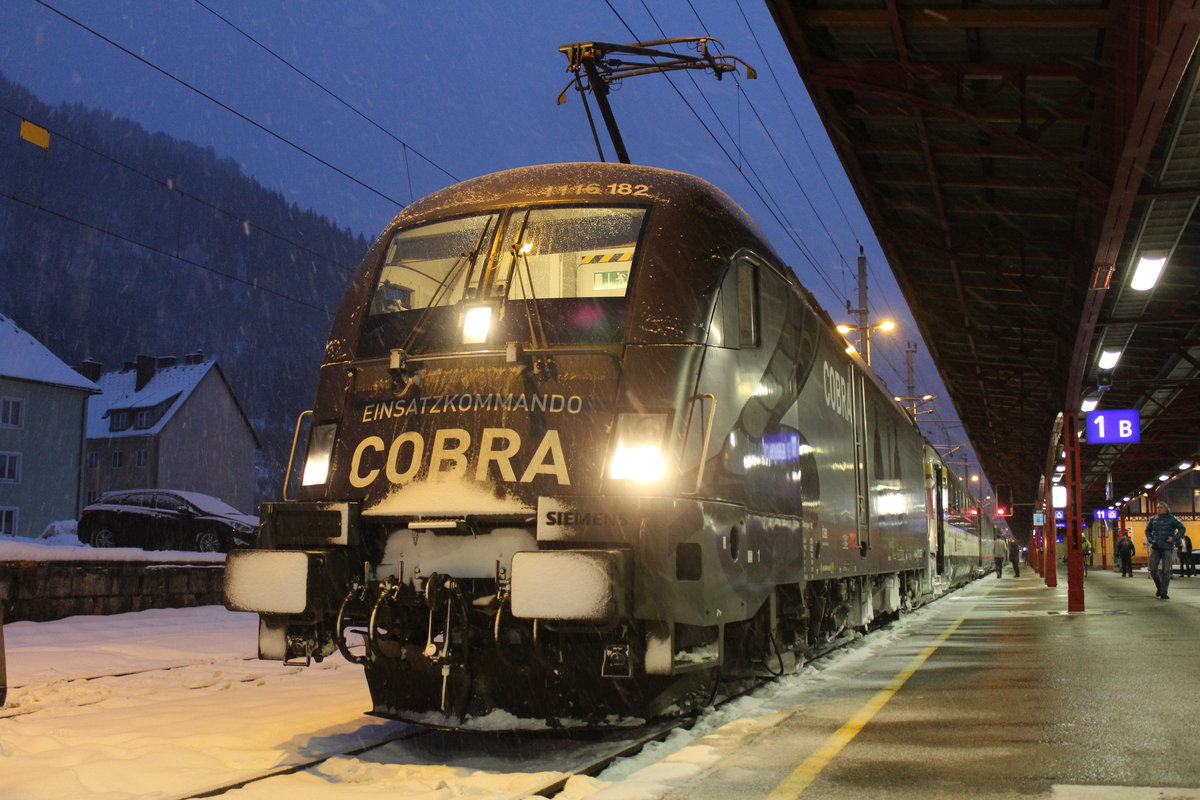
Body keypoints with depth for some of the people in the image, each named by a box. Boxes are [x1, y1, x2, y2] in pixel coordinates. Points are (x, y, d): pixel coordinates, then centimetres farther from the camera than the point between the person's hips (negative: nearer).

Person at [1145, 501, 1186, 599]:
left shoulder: (1171, 519, -2)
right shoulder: (1153, 519, 8)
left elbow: (1182, 528, 0)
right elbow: (1147, 530, 21)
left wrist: (1174, 538, -10)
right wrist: (1150, 540, 6)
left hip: (1167, 548, -3)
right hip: (1155, 548, 3)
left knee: (1166, 570, -2)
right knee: (1152, 569, 0)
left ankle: (1163, 593, 3)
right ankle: (1159, 587, 22)